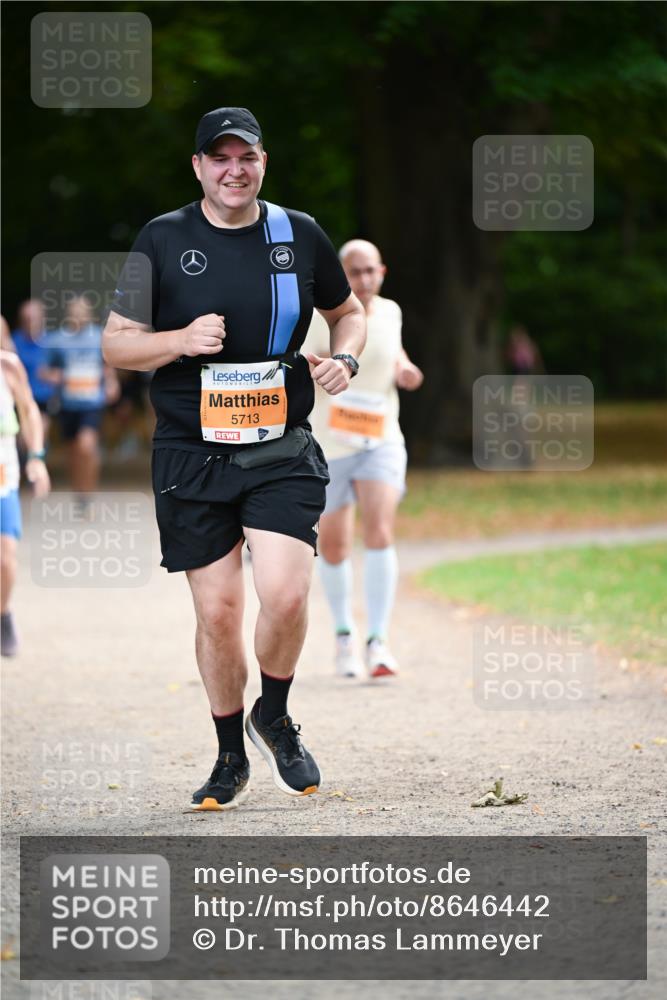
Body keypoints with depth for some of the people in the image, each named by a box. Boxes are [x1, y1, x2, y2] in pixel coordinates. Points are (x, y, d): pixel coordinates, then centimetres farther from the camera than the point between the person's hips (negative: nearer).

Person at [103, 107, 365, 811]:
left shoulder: (300, 236, 5)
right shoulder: (163, 239, 1)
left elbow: (348, 312, 22)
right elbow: (116, 344, 3)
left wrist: (344, 358, 0)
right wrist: (181, 340, -16)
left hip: (283, 451, 0)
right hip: (191, 455, 0)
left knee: (284, 595, -17)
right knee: (217, 612, 0)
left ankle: (273, 718, 12)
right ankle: (231, 758, 19)